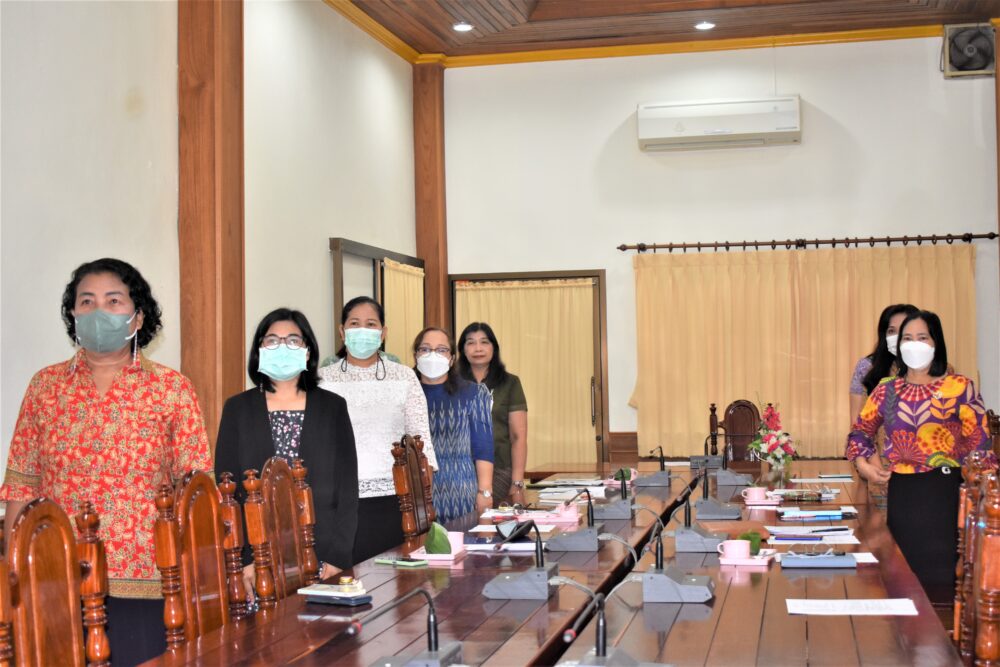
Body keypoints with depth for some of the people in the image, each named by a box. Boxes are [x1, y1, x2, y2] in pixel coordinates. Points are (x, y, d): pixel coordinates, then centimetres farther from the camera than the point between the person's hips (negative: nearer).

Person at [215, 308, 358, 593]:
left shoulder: (332, 407, 5)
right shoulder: (237, 409, 5)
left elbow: (347, 486, 2)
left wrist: (339, 556, -6)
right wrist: (242, 559, -8)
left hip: (322, 558, 0)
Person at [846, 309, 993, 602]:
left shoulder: (959, 388, -3)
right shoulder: (887, 390, 9)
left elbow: (978, 443, -3)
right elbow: (861, 429, 20)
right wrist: (861, 462, 2)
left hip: (943, 491, -3)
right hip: (900, 492, 4)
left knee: (939, 571, -4)